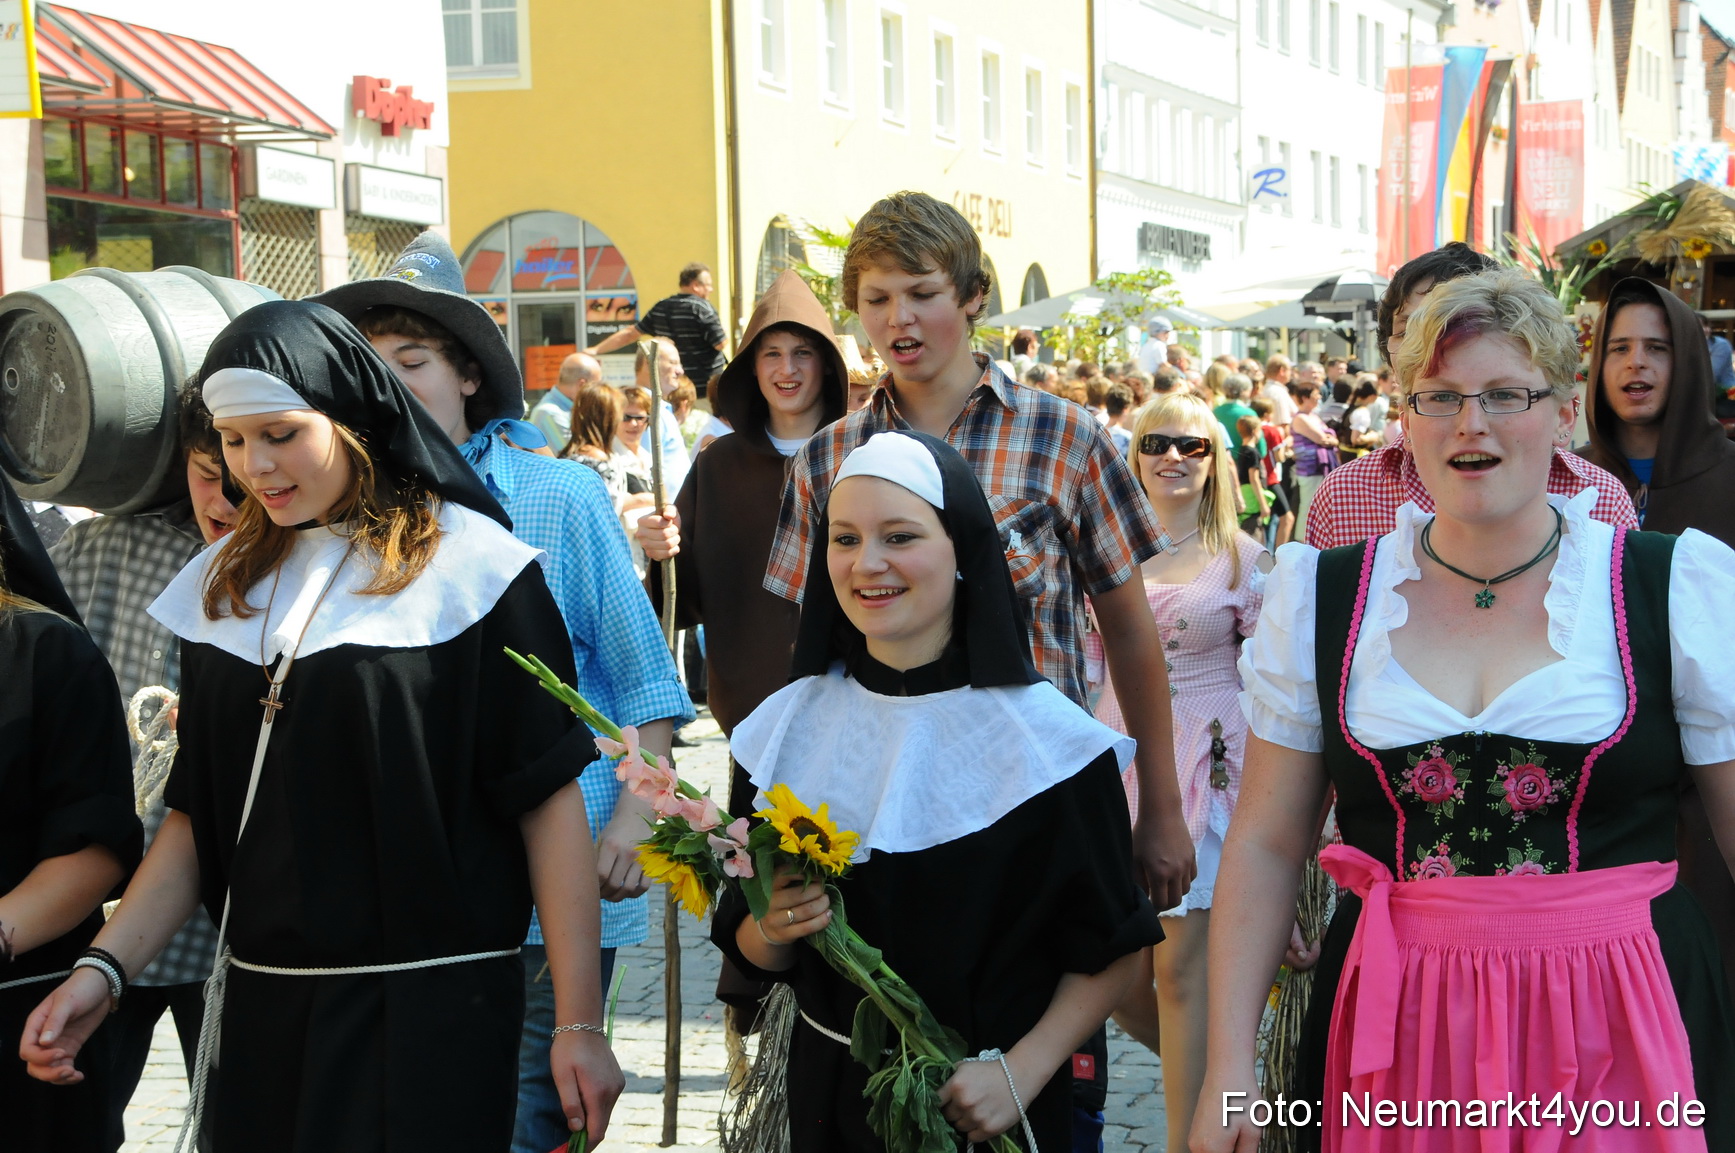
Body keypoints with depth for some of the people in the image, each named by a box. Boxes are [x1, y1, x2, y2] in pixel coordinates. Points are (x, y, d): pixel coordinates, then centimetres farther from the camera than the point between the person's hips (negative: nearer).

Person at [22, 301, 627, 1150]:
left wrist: (580, 1023, -12)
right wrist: (105, 968, -2)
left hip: (431, 1014, -5)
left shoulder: (468, 564, -7)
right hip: (263, 1014, 5)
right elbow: (199, 810, 11)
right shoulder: (227, 585, 10)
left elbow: (548, 796, -9)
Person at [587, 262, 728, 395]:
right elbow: (721, 343, -15)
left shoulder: (661, 307, 8)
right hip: (705, 387, -7)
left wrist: (596, 350, 19)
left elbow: (630, 333, 11)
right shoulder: (703, 308, -13)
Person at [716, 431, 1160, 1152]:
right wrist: (772, 932, -16)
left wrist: (1021, 1073, -19)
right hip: (830, 1093, 3)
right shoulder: (789, 728, -2)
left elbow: (1110, 950, -8)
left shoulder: (1042, 735, -12)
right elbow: (749, 948, 5)